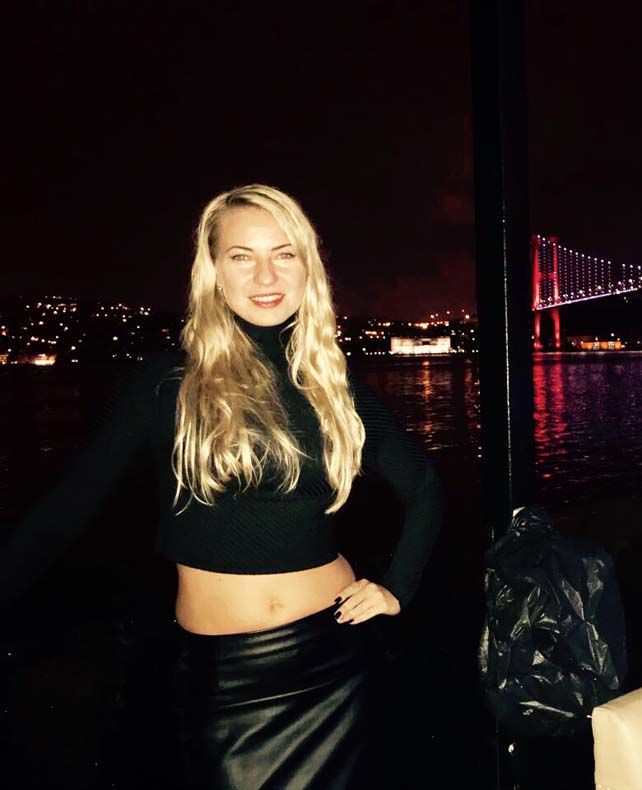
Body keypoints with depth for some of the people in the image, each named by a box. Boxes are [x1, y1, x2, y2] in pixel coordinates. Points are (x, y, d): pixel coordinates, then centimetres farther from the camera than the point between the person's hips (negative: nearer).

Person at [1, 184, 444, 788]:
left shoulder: (335, 386, -2)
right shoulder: (169, 381, -9)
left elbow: (424, 487, 9)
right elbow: (71, 500, -9)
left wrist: (397, 587, 4)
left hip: (333, 653, 3)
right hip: (217, 672, -2)